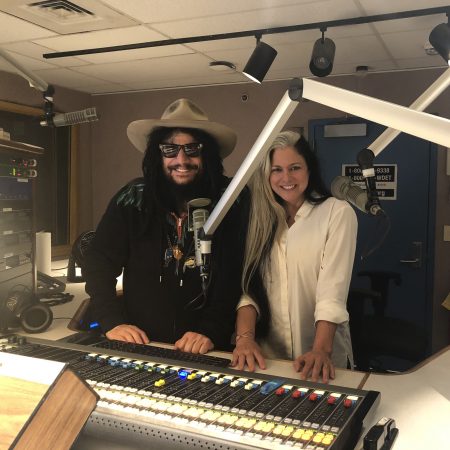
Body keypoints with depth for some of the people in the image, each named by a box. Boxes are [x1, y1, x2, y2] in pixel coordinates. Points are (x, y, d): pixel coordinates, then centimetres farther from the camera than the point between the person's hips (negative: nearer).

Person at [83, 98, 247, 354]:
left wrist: (211, 332, -17)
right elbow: (99, 263, 4)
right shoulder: (132, 199, 2)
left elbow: (237, 277, -6)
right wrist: (112, 322, -8)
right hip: (137, 345, 1)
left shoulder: (232, 203, -2)